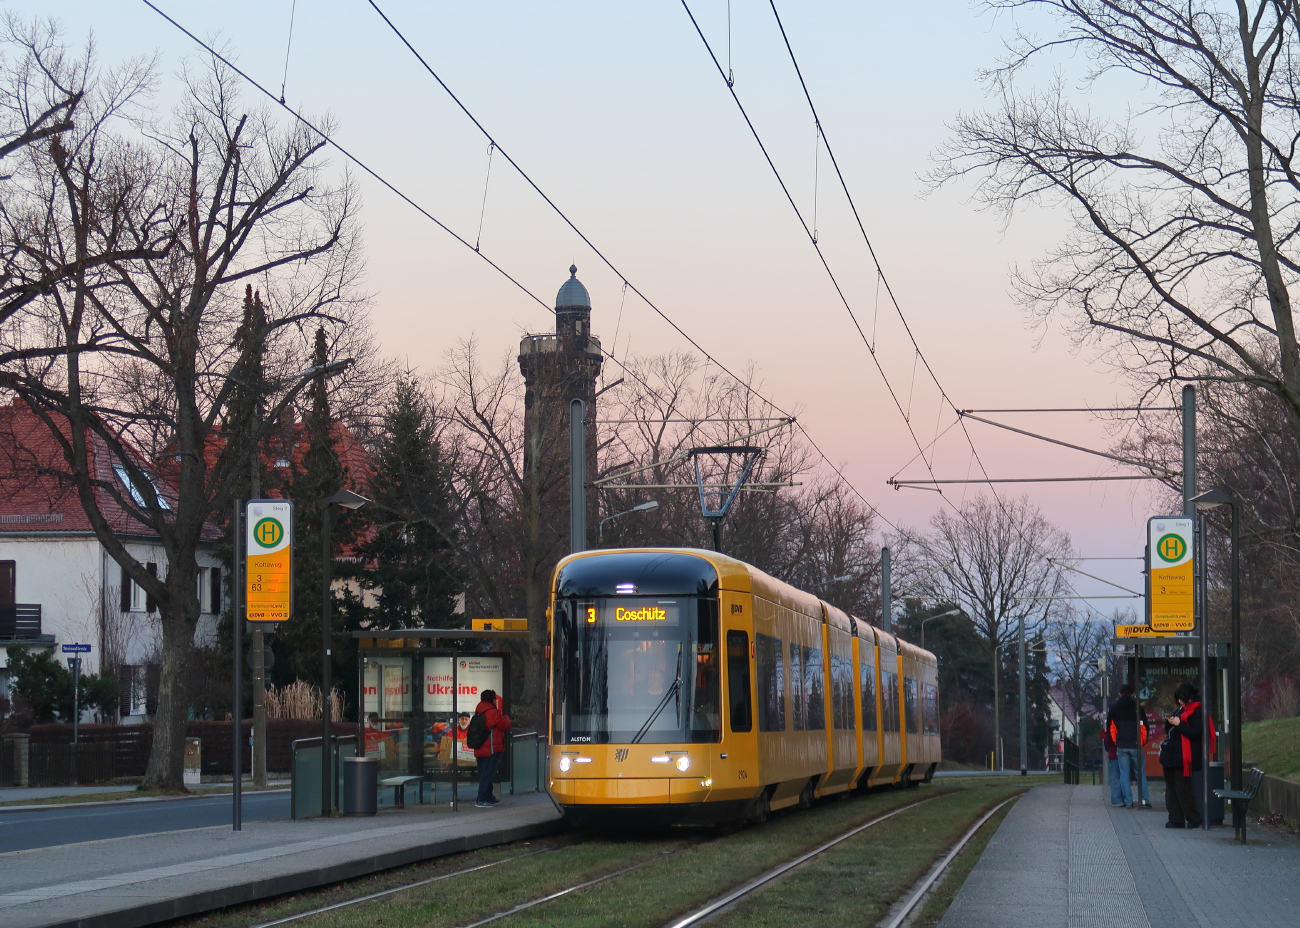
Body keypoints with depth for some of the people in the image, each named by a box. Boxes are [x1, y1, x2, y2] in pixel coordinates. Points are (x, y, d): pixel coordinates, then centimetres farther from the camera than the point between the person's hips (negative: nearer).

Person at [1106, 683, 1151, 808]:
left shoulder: (1114, 709, 5)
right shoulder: (1137, 707, -2)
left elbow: (1109, 727, 7)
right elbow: (1144, 725, 0)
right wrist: (1144, 742, 12)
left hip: (1121, 746, 1)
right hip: (1135, 745, -1)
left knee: (1124, 773, 5)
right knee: (1141, 773, 5)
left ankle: (1128, 801, 0)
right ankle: (1144, 800, -1)